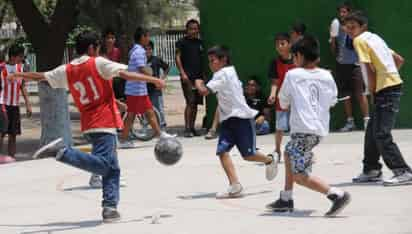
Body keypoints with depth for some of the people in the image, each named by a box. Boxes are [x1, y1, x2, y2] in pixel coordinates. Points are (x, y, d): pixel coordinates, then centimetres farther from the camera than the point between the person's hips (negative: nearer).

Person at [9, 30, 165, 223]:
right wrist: (153, 80, -7)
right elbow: (126, 74, -12)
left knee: (111, 169, 11)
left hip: (88, 125, 7)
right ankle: (63, 152, -29)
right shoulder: (98, 63, -4)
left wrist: (17, 76, 38)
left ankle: (110, 208, 1)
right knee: (102, 164, -19)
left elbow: (41, 77, 21)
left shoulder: (67, 70, 11)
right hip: (104, 123, -7)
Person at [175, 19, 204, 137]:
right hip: (187, 76, -6)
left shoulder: (200, 43, 15)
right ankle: (187, 128, -14)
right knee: (190, 102, -14)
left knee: (195, 103, 7)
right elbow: (178, 58, -5)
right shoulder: (182, 42, 0)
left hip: (198, 76, 6)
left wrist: (203, 74, 13)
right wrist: (182, 73, -15)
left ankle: (192, 128, 14)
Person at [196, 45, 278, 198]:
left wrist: (198, 83, 0)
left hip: (242, 118, -9)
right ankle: (234, 186, -12)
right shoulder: (230, 72, 15)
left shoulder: (222, 74, -14)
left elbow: (204, 91, -20)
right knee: (222, 151, -8)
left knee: (248, 155, -2)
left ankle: (269, 161, 28)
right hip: (228, 119, 9)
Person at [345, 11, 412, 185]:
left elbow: (369, 69, -15)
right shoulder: (374, 38, 20)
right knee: (372, 131, 16)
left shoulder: (360, 40, -6)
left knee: (381, 134, -12)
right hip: (392, 85, 9)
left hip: (386, 90, -9)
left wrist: (372, 91, -4)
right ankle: (371, 171, 24)